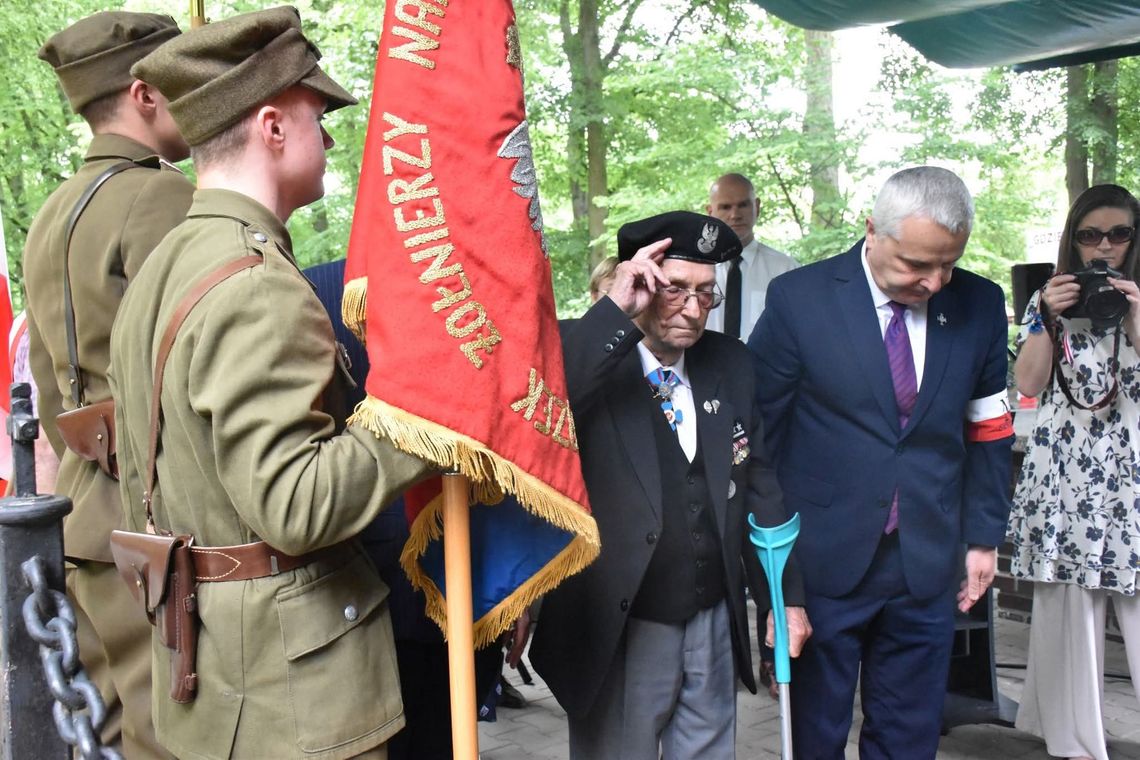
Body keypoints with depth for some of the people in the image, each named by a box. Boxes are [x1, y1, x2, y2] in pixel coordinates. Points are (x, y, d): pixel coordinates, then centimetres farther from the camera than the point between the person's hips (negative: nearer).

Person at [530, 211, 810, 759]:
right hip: (620, 628, -4)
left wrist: (786, 595, 9)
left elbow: (759, 483, 9)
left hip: (714, 621, 5)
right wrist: (615, 312, -30)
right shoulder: (585, 353, -11)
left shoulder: (731, 364, 4)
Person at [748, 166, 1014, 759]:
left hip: (928, 563, 3)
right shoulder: (798, 299, -11)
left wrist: (984, 535, 9)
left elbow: (986, 430, 10)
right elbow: (758, 427, -6)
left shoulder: (980, 305, 0)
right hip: (823, 559, -3)